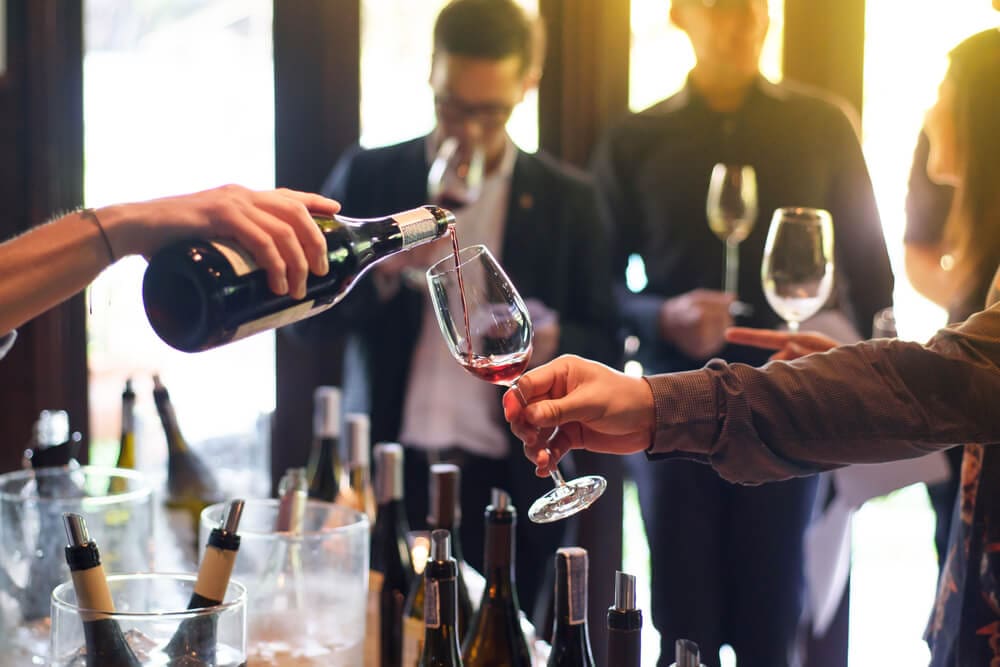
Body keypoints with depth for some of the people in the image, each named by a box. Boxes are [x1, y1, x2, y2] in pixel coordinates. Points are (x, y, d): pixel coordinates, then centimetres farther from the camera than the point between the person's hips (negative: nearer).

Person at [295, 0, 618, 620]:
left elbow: (604, 346, 6)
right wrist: (383, 270, -15)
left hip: (507, 486, 0)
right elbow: (309, 318, 3)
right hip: (389, 476, 1)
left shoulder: (568, 200, 4)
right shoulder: (368, 177, 5)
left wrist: (552, 342, -16)